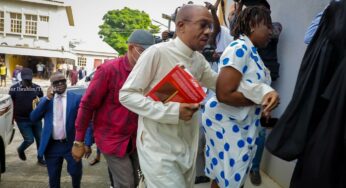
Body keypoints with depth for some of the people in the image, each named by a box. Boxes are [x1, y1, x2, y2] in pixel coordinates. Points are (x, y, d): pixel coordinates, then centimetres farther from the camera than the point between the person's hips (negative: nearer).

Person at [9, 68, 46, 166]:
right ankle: (20, 150, 31)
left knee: (40, 139, 7)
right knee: (29, 140, -3)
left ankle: (40, 159, 25)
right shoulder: (14, 88, -6)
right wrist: (12, 118, 1)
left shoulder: (37, 88, 0)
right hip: (22, 120, -3)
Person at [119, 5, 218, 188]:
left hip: (188, 147, 8)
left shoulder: (199, 59, 4)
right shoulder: (157, 52, -18)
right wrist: (172, 111, -25)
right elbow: (126, 95, -17)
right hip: (159, 150, -7)